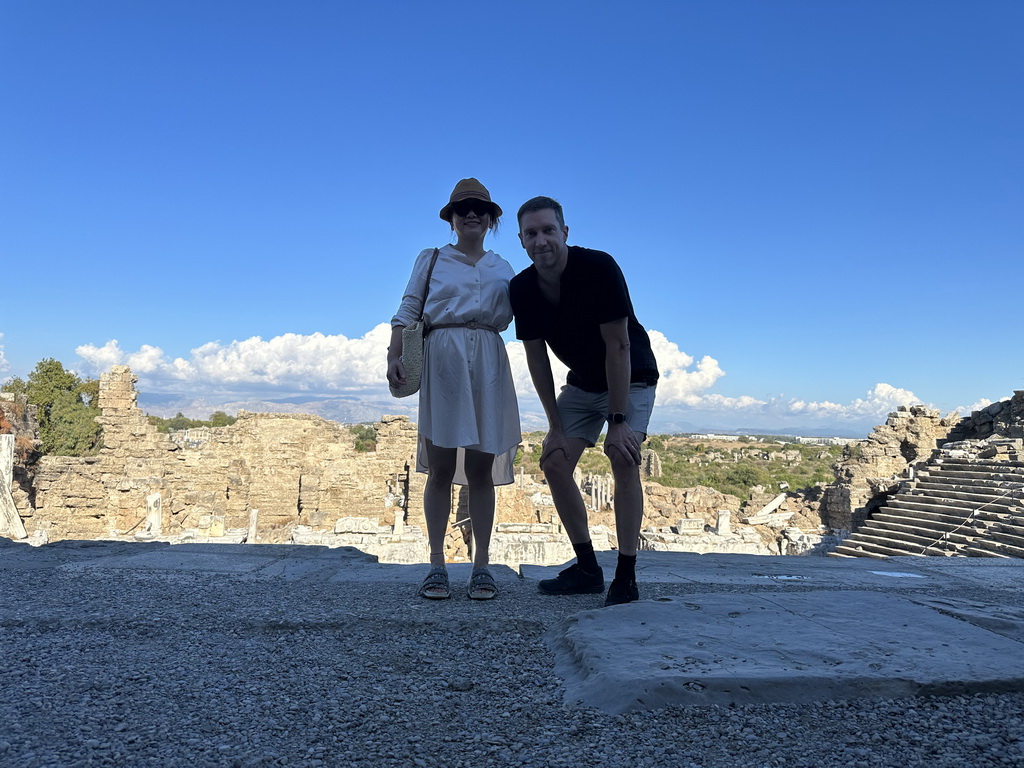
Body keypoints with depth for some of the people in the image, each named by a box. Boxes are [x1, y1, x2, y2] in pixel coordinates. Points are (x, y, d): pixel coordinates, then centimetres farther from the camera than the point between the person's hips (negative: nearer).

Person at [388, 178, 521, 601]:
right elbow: (407, 311, 5)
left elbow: (517, 316, 12)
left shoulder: (503, 269, 20)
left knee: (481, 468, 1)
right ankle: (436, 567, 1)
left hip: (487, 364, 2)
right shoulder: (431, 259, 13)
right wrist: (393, 356, -8)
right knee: (441, 466, -4)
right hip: (442, 360, -2)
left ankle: (482, 566, 4)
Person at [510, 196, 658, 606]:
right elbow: (536, 357, -6)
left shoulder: (598, 267, -28)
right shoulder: (522, 288, -13)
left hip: (630, 378, -5)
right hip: (582, 383, 5)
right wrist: (556, 426, -8)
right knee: (554, 462, -4)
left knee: (623, 459, -22)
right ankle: (587, 568, 8)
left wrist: (618, 421, -28)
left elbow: (618, 347, -27)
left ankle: (626, 577, -13)